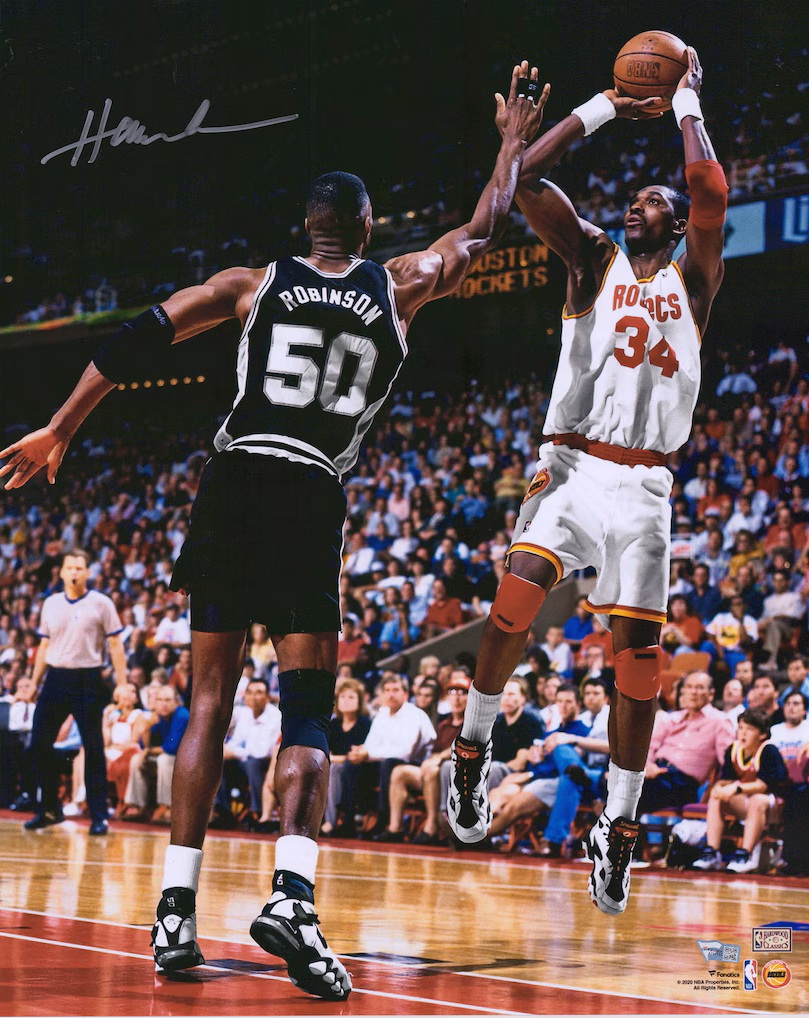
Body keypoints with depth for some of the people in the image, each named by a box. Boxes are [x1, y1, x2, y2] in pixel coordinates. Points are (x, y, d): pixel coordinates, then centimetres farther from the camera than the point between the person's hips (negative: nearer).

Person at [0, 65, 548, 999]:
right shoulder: (401, 287, 9)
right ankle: (292, 893, -23)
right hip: (313, 497, -2)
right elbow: (483, 229, 26)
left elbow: (133, 343, 7)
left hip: (233, 483, 2)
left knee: (209, 698, 9)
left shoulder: (254, 284, 10)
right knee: (308, 711, 0)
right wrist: (514, 142, 40)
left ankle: (175, 911, 4)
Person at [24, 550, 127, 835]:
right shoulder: (51, 604, 11)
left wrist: (122, 683, -9)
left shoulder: (101, 603, -2)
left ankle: (98, 815, 4)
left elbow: (115, 644, -2)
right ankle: (50, 809, 13)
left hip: (87, 681, -4)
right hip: (55, 679, 4)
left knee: (93, 749, -2)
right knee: (39, 744, 0)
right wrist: (34, 682, 14)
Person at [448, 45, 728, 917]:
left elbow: (710, 191, -8)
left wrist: (688, 103, 4)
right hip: (572, 463, 0)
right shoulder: (595, 261, 12)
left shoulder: (692, 280, 10)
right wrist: (606, 107, 6)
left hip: (642, 484, 0)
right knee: (517, 597, -23)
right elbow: (525, 180, 1)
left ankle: (618, 827, 6)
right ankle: (474, 744, -1)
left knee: (637, 655, -2)